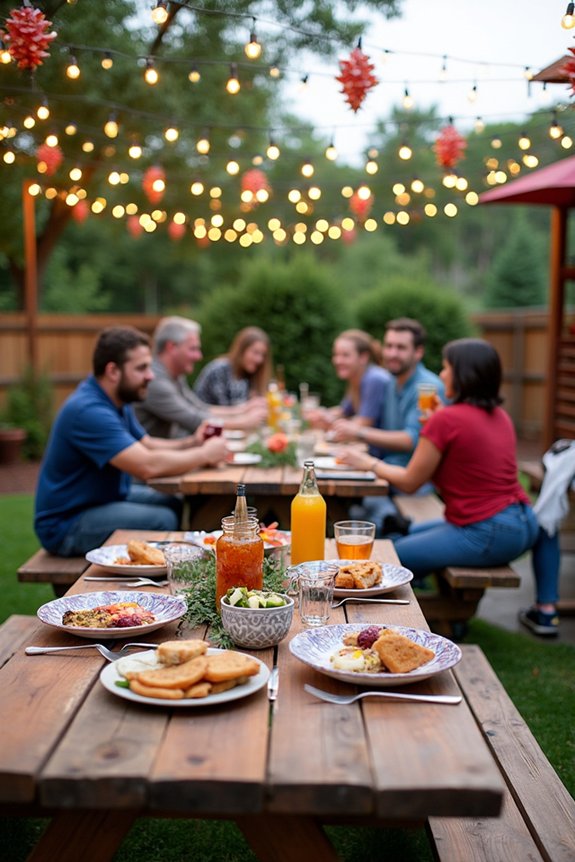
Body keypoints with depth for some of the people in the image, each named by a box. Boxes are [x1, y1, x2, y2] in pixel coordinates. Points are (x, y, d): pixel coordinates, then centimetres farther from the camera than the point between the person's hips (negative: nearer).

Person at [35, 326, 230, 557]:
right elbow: (147, 466, -34)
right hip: (65, 524, -10)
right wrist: (204, 454, -20)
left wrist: (190, 443, -5)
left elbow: (147, 445, 13)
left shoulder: (117, 401, 6)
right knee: (163, 520, -25)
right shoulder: (88, 410, -27)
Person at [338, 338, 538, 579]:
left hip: (486, 535, -9)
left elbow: (409, 483, -7)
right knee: (411, 533, 26)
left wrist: (369, 463, 9)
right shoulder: (500, 416, 9)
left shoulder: (446, 419, -15)